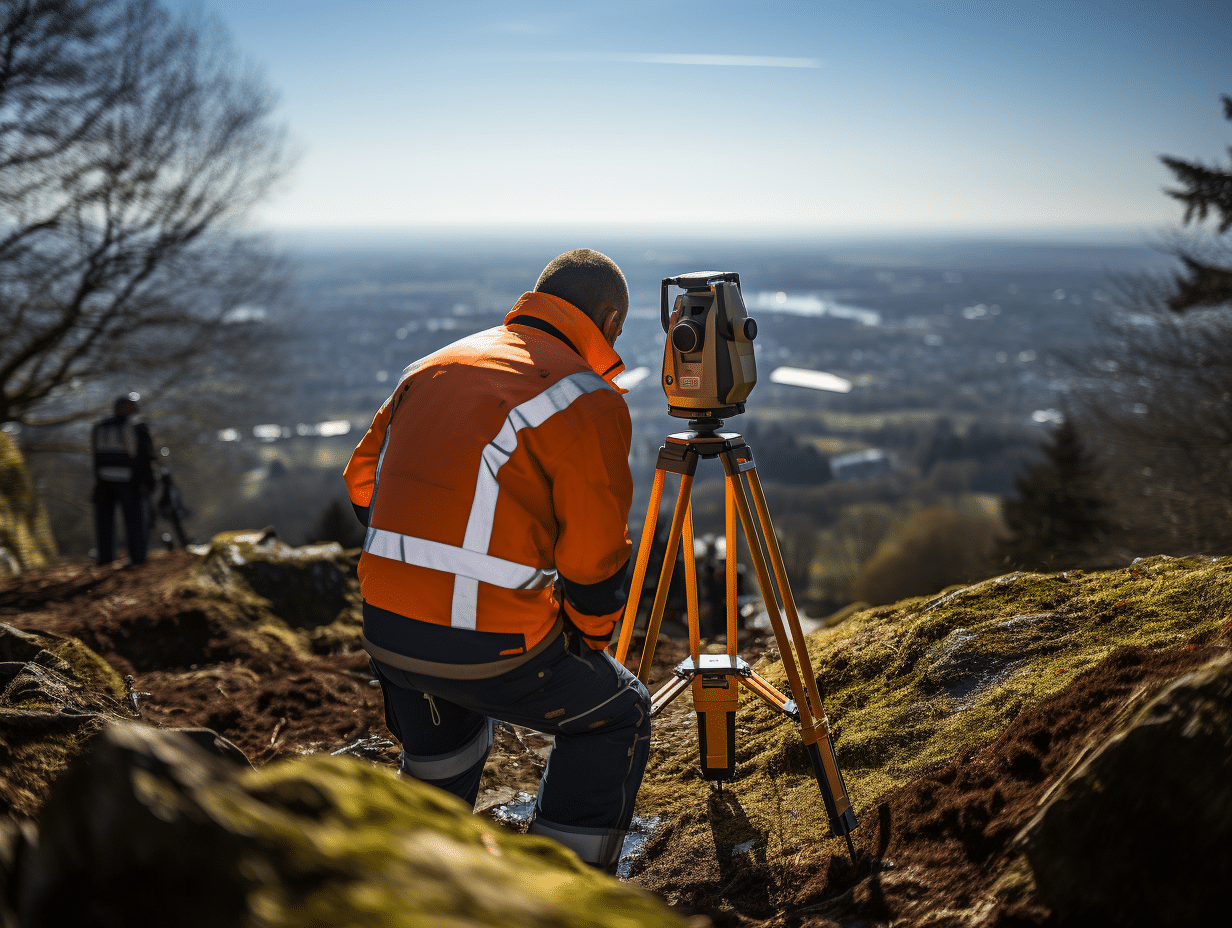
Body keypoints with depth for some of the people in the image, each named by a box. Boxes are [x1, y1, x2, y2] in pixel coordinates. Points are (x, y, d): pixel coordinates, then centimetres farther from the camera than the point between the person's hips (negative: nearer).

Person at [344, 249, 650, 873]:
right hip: (490, 645, -6)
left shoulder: (432, 366, 13)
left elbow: (363, 480, 19)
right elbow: (594, 555, -7)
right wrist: (590, 640, 11)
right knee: (617, 715, 19)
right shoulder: (587, 400, -7)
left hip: (385, 628, 7)